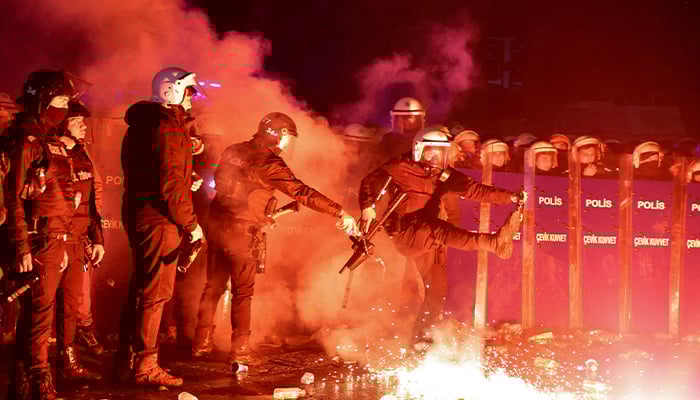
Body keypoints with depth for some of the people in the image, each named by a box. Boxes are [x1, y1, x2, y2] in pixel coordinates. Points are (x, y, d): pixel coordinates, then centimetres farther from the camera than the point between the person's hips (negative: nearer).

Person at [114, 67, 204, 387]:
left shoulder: (139, 125, 16)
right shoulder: (169, 125, -14)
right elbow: (171, 181, -20)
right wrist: (190, 223, -15)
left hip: (136, 213, 10)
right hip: (159, 217, -10)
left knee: (140, 288, 15)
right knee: (156, 292, -4)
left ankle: (125, 363, 21)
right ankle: (145, 367, 0)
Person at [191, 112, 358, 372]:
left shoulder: (233, 151, 7)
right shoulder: (269, 162, -15)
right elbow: (302, 192, -22)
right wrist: (340, 213, -25)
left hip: (216, 225, 7)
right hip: (242, 233, -7)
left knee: (213, 287, 17)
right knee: (242, 294, 2)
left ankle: (201, 346, 26)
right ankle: (240, 355, 1)